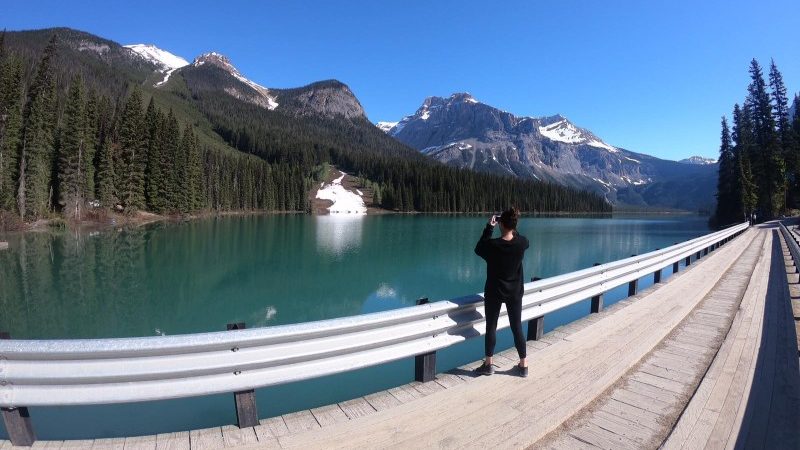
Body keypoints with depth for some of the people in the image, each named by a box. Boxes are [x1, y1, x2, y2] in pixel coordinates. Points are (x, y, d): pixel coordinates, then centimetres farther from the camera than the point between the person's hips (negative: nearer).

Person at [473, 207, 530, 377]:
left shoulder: (492, 245, -20)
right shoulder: (522, 243, -12)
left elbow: (478, 249, 1)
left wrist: (489, 228, -1)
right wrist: (512, 228, 7)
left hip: (494, 292, -3)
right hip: (515, 292, 3)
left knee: (491, 327, 10)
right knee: (517, 328, 13)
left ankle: (488, 364, 19)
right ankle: (523, 365, 23)